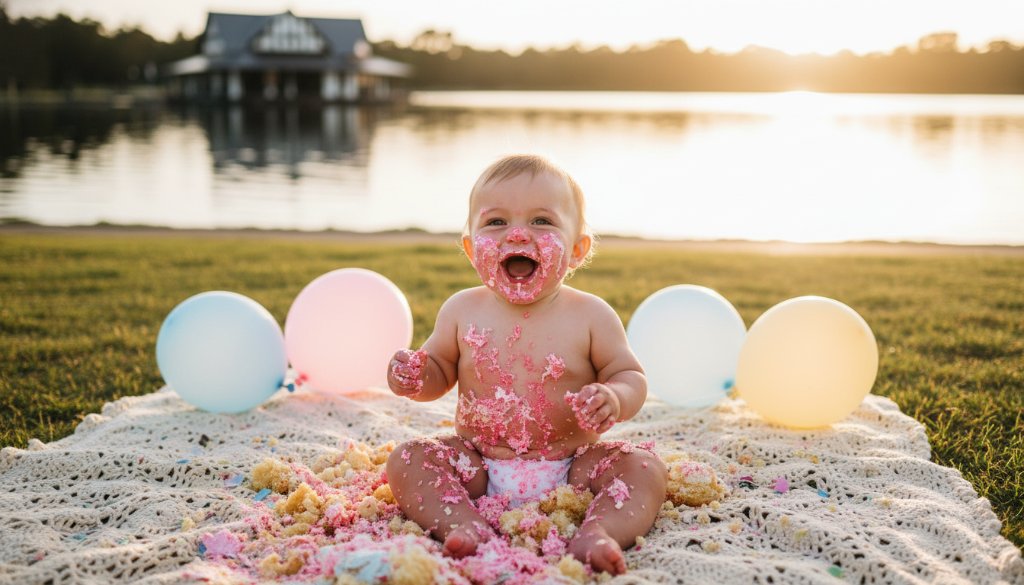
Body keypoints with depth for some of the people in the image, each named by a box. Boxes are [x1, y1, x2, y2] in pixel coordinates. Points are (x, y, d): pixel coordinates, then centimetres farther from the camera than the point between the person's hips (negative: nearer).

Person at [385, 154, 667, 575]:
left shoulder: (590, 316, -6)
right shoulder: (462, 310, -1)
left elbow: (630, 376, -1)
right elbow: (440, 371, 13)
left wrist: (614, 398, -25)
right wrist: (414, 377, -12)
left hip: (572, 467, -1)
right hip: (478, 466, 2)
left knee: (643, 468, -22)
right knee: (407, 460, -19)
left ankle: (596, 534, -41)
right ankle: (465, 526, -36)